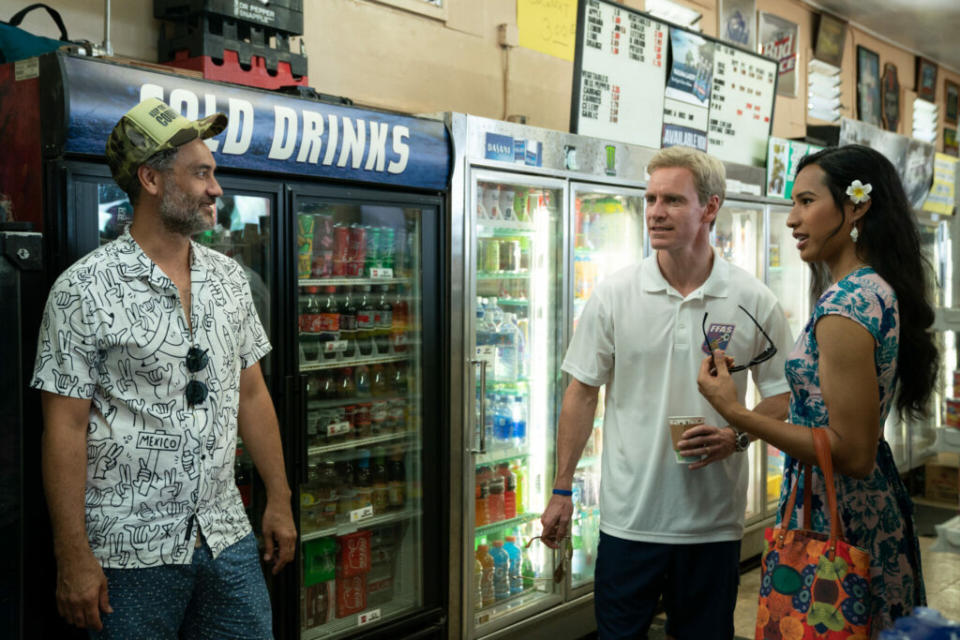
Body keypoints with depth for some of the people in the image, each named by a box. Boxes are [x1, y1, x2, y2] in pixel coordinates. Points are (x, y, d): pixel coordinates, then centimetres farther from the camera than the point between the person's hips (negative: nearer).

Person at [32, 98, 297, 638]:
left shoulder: (228, 277, 6)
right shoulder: (84, 290, -10)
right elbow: (66, 427, -11)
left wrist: (280, 501, 8)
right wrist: (73, 559, -11)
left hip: (227, 538, 5)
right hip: (132, 553, -5)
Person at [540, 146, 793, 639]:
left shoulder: (754, 302, -4)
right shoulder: (613, 295, -3)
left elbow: (784, 394, 5)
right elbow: (582, 393, 2)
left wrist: (738, 436, -14)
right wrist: (562, 489, 1)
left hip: (714, 521, 1)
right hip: (629, 518, 0)